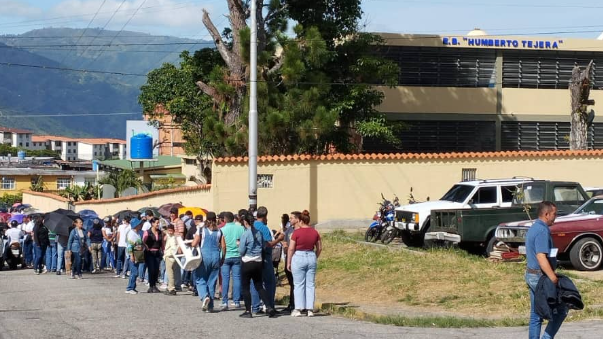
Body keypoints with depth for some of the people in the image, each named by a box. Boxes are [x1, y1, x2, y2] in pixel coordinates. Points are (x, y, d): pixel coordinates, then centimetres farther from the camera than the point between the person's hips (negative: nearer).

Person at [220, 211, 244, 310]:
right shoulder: (241, 228, -1)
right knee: (237, 278, 7)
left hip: (226, 256, -2)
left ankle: (224, 302, -3)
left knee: (225, 279, 1)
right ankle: (236, 301, 8)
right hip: (237, 256, 2)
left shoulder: (223, 230, -7)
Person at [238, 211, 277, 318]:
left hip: (247, 263, -6)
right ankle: (269, 307, 1)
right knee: (259, 286, 13)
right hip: (258, 262, 6)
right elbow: (263, 246, 9)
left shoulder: (245, 234, -15)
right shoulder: (259, 233, 3)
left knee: (245, 287, 5)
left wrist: (239, 244, 6)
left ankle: (248, 311, 5)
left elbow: (241, 251, -13)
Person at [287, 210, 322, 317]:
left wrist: (288, 262, -1)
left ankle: (298, 309, 0)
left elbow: (291, 249, -9)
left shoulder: (297, 232, -10)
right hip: (311, 257, 4)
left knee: (299, 285, 2)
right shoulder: (315, 232, 3)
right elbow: (319, 248, 10)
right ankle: (310, 309, 7)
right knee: (310, 285, 8)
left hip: (299, 257, -4)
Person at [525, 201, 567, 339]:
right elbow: (541, 258, -26)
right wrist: (554, 279, -28)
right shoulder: (542, 231, -18)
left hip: (530, 274, 10)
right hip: (541, 277, -10)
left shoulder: (533, 229, 14)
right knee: (561, 309, -1)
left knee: (536, 314, 11)